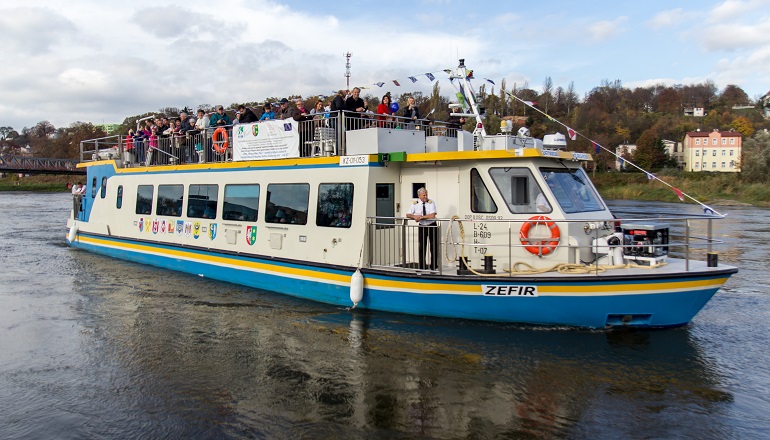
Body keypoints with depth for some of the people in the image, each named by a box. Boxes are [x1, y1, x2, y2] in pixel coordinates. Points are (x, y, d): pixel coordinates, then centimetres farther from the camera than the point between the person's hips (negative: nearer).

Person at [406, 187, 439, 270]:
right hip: (422, 227, 2)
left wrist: (420, 217, -23)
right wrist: (414, 217, -20)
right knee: (422, 247, 7)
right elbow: (408, 214, 1)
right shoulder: (415, 204, -3)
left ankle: (433, 266, 10)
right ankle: (422, 266, 15)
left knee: (434, 247, 2)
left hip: (432, 226, -2)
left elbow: (432, 215, -23)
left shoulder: (431, 202, -12)